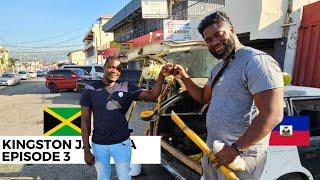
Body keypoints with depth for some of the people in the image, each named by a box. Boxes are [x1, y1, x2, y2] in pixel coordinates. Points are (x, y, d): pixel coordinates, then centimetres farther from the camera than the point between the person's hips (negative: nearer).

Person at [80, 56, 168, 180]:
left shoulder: (127, 88, -6)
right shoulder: (90, 90, -7)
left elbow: (152, 95, -17)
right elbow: (85, 121, -4)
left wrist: (161, 76, -33)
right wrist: (86, 150, -4)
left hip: (122, 143, 0)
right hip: (99, 145, 0)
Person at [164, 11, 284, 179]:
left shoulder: (257, 61, -19)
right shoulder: (219, 68, 10)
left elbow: (272, 115, -25)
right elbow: (204, 97, 19)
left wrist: (235, 149, -23)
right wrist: (184, 77, 5)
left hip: (240, 155, -9)